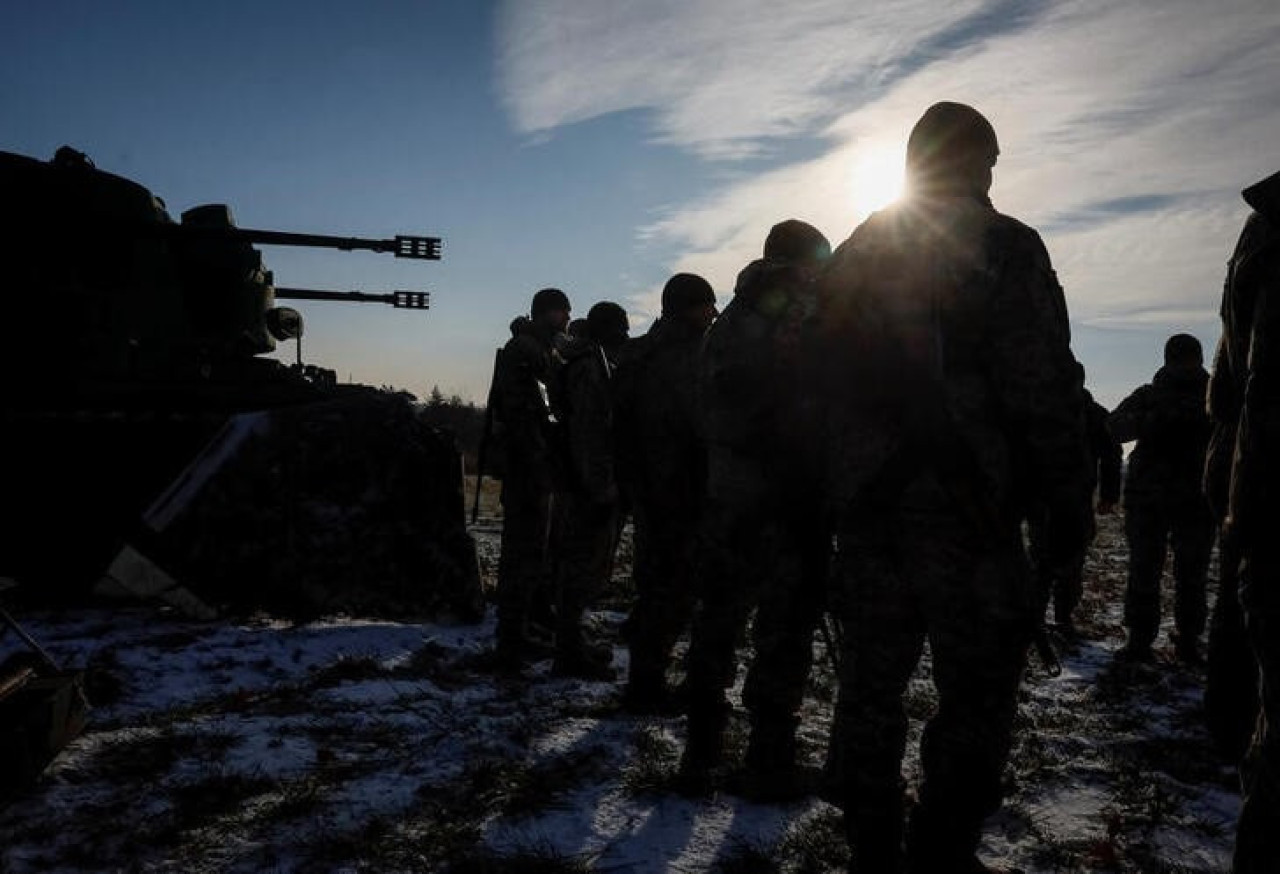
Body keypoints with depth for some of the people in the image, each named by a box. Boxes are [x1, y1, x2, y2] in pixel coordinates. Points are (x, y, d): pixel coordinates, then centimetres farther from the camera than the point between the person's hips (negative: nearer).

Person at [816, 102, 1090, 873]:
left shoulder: (851, 257, 14)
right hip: (964, 504, -6)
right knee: (979, 687, 3)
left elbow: (824, 387, 15)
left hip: (866, 506, 6)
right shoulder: (1003, 246, -3)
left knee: (872, 680, 12)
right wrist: (1069, 499, -3)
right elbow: (1043, 388, -10)